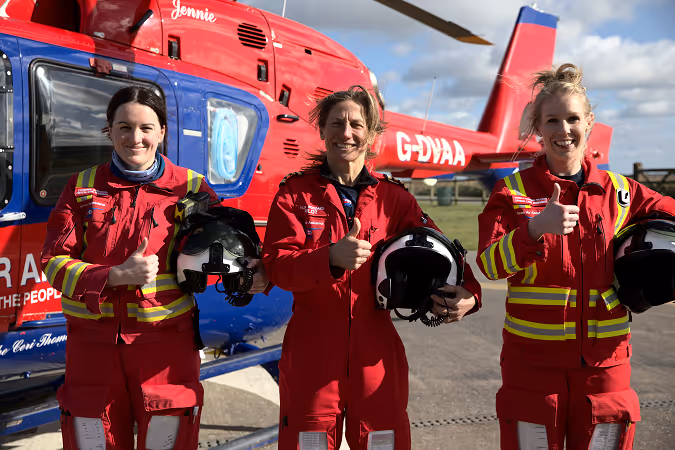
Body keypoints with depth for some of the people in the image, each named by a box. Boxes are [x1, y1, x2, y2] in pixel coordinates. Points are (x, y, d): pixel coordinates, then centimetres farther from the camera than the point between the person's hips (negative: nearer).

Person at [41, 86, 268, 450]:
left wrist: (252, 273, -15)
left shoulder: (190, 187, 1)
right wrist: (117, 275, -16)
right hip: (93, 344, 2)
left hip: (166, 341, -1)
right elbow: (54, 263, 0)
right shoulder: (83, 187, 4)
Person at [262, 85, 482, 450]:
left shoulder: (393, 197, 5)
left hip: (376, 353, 2)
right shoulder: (295, 193, 1)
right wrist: (331, 257, -27)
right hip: (312, 355, -1)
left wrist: (467, 293, -19)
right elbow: (276, 263, -9)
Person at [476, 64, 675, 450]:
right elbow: (490, 266, -14)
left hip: (605, 360, 2)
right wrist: (536, 226, -30)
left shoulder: (619, 192, 5)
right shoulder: (513, 191, -2)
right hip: (533, 361, -2)